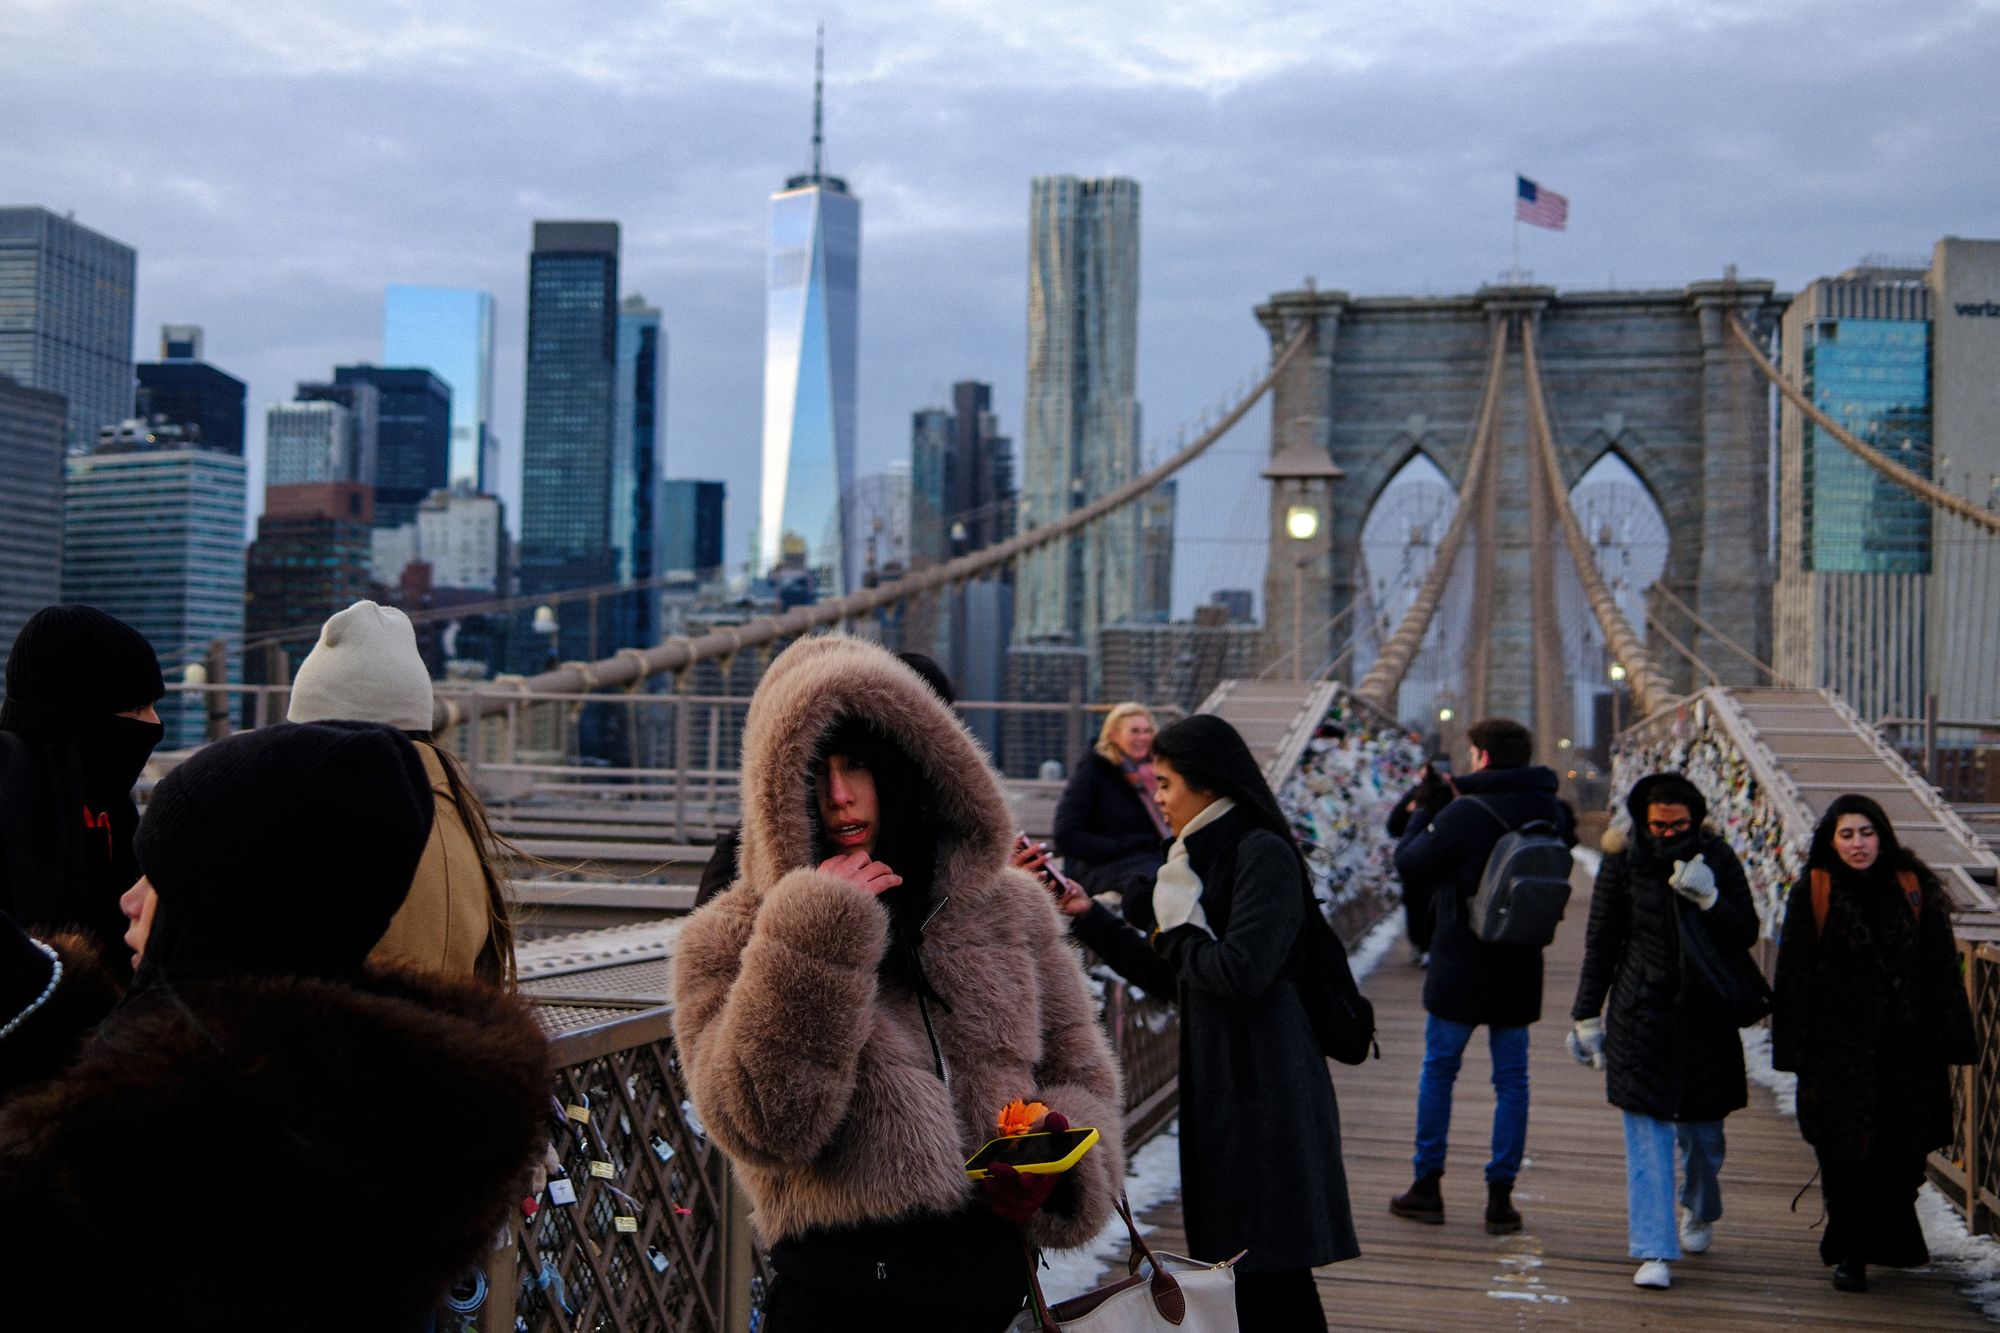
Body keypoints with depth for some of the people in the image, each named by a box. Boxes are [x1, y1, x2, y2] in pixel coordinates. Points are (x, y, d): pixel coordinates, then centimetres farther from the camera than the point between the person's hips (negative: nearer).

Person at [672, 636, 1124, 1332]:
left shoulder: (1006, 909, 7)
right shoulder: (732, 942, -3)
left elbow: (1076, 1072, 15)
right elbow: (765, 1125, -17)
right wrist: (822, 929, -18)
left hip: (991, 1276, 4)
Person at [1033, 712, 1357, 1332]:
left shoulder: (1262, 855, -13)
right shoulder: (1210, 854, 16)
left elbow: (1238, 975, -21)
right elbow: (1166, 978, 19)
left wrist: (1179, 923, -6)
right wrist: (1088, 914, 14)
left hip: (1262, 1091, -9)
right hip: (1218, 1083, 9)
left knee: (1269, 1283, -5)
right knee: (1240, 1276, 11)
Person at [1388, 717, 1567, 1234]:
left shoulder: (1465, 814, -17)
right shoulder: (1550, 813, 1)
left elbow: (1409, 865, -7)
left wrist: (1422, 815, 12)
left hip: (1461, 964, -4)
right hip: (1520, 969, 4)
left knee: (1437, 1071, 11)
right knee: (1512, 1080, 9)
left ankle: (1427, 1184, 14)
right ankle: (1500, 1196, 10)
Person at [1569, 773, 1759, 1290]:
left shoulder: (1718, 858, -1)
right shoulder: (1623, 860, -3)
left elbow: (1747, 934, -3)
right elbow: (1600, 943, 3)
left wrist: (1708, 897, -21)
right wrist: (1587, 1015, 4)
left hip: (1705, 1015, 1)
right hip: (1641, 1015, -1)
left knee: (1702, 1130, 13)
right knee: (1647, 1133, -8)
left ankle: (1700, 1214, 42)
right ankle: (1653, 1252, -7)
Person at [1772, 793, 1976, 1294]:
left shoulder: (1914, 890, 3)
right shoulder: (1812, 894, 0)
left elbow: (1941, 969, 3)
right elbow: (1794, 976, -1)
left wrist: (1947, 1044, -2)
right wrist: (1797, 1052, -6)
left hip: (1905, 1047, 1)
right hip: (1839, 1049, -1)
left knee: (1901, 1154, 6)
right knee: (1845, 1155, 1)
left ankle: (1892, 1242, 29)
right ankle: (1849, 1256, 15)